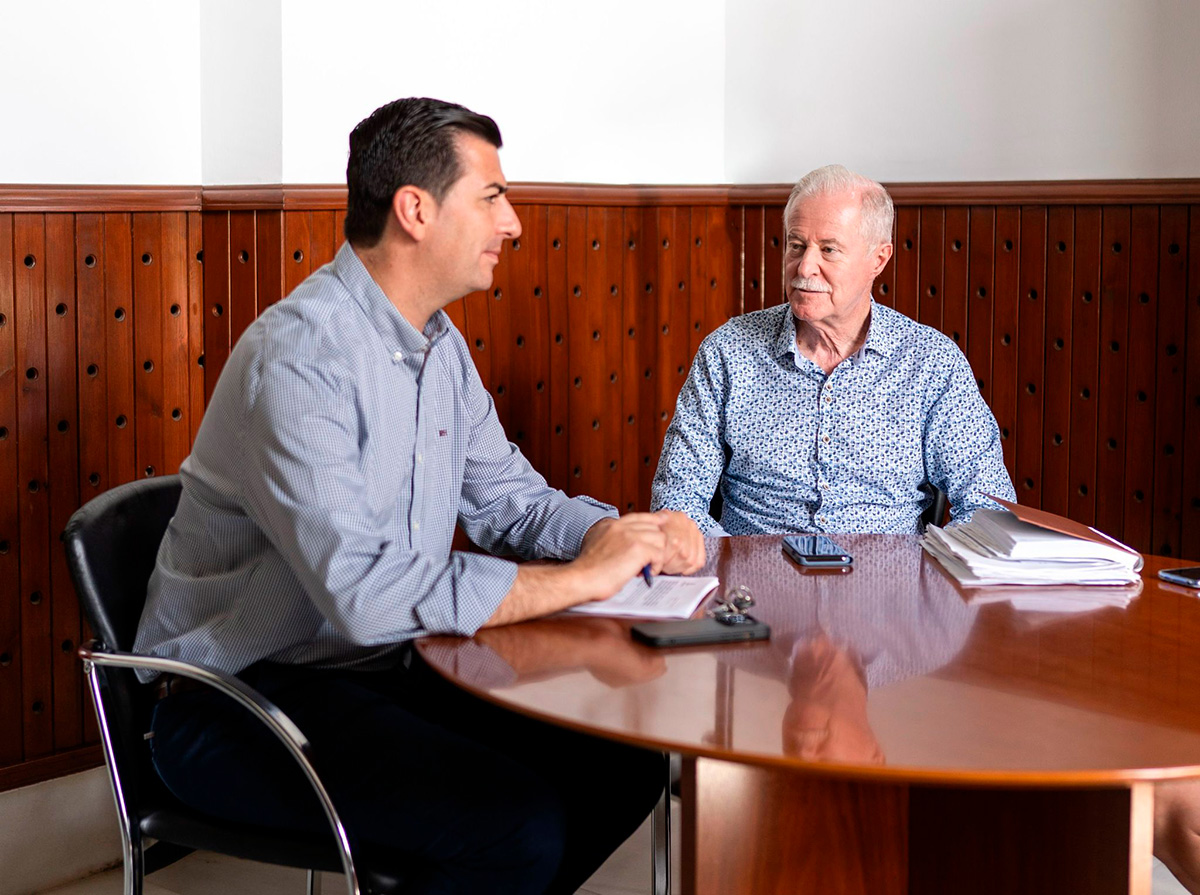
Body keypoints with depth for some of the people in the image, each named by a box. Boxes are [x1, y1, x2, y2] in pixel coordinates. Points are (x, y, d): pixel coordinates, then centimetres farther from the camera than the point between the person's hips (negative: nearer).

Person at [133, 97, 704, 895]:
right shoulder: (297, 358, -23)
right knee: (517, 824, -26)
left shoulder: (440, 345, 9)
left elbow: (510, 499, 16)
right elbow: (365, 594, -32)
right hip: (238, 705, -9)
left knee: (625, 765, -2)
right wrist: (583, 577, -25)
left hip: (385, 669, 9)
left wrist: (629, 534, -6)